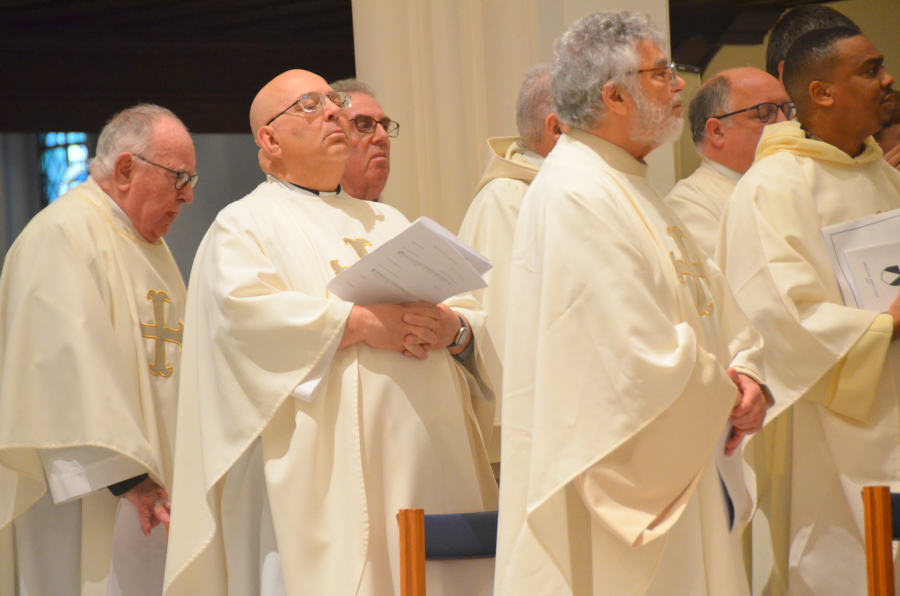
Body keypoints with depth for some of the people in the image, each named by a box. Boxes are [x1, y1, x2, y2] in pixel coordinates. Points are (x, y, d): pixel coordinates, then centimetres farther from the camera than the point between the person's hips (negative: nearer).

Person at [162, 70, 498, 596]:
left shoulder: (389, 222, 26)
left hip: (424, 462, 6)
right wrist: (360, 323, -18)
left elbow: (474, 312, 16)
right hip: (318, 470, -5)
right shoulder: (244, 225, 8)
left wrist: (454, 330, -9)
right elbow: (244, 311, -13)